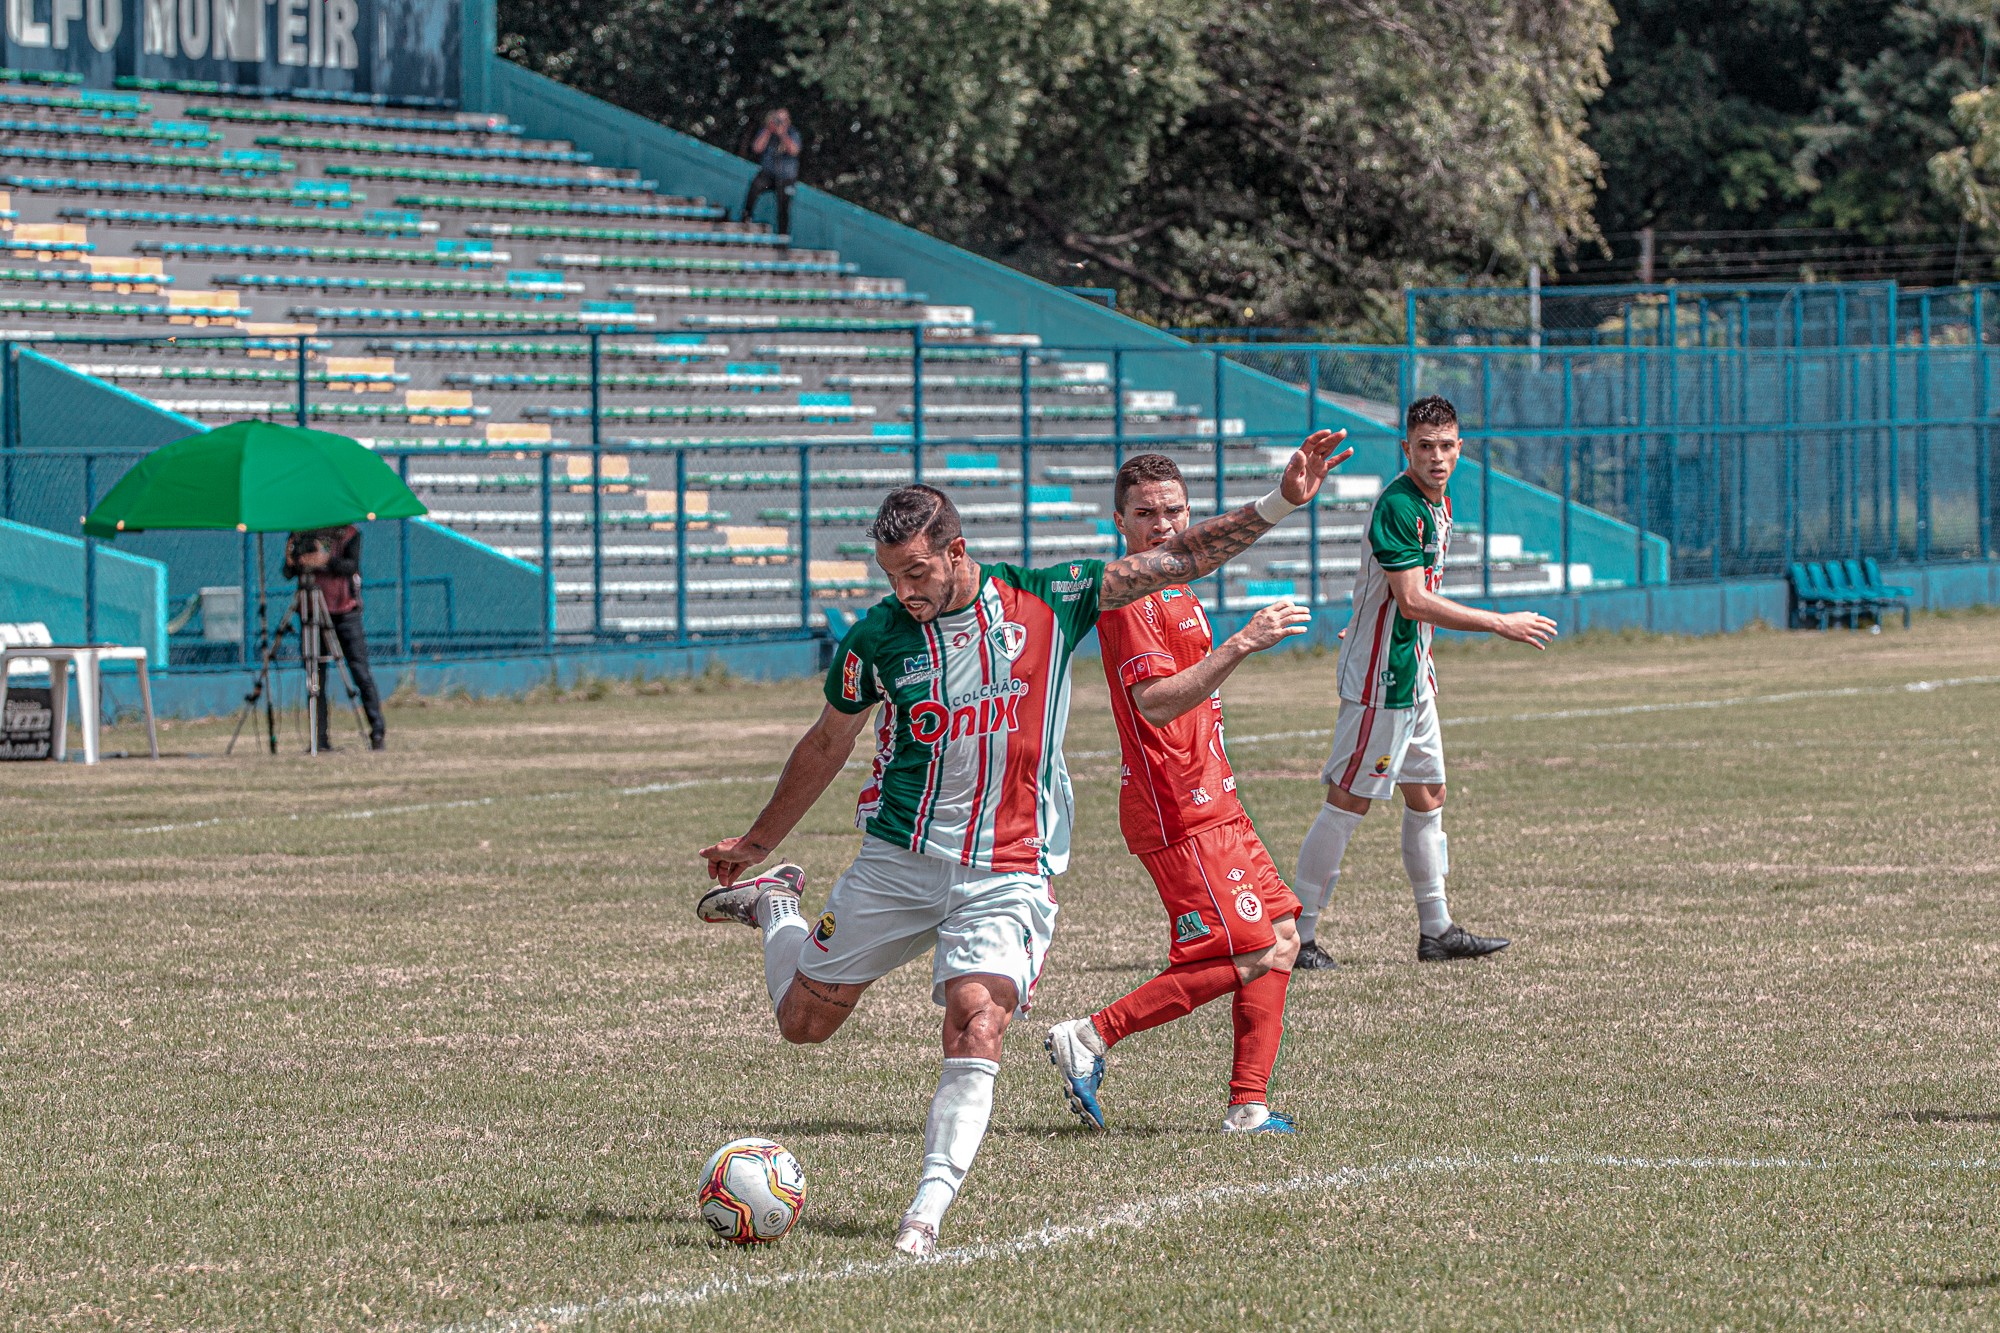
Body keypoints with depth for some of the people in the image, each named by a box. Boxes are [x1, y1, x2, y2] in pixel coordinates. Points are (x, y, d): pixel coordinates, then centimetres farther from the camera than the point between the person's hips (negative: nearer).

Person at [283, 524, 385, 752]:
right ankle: (320, 739, 3)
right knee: (316, 677, 0)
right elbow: (288, 573, 6)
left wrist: (327, 561, -29)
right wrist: (292, 563, -17)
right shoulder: (299, 535, 10)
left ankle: (378, 731, 0)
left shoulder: (349, 533, 3)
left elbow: (351, 565, -12)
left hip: (345, 612, -2)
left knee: (360, 672, -5)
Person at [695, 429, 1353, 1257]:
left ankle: (928, 1209, -21)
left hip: (1006, 874, -2)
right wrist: (756, 843, 21)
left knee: (976, 1025, -23)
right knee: (804, 1020, 11)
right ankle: (773, 906, 42)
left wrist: (1278, 505, -10)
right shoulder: (875, 639, -4)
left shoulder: (1045, 601, -6)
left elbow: (1174, 561, -2)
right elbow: (828, 745, 12)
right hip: (900, 856, 2)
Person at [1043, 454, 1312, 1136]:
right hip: (1179, 811, -10)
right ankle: (1091, 1036, -8)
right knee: (1249, 958, -12)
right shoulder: (1130, 597, -15)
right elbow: (1155, 703, -28)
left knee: (1280, 940, 9)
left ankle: (1249, 1106, 9)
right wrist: (1240, 644, -33)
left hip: (1210, 800, 10)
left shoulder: (1175, 591, 17)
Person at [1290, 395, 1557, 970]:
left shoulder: (1440, 504, 11)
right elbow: (1412, 600, -25)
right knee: (1348, 802, -7)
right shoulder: (1396, 506, -20)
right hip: (1377, 681, -10)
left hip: (1411, 676, 10)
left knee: (1427, 795, 14)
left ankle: (1437, 930, 22)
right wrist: (1501, 624, -22)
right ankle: (1297, 935, -3)